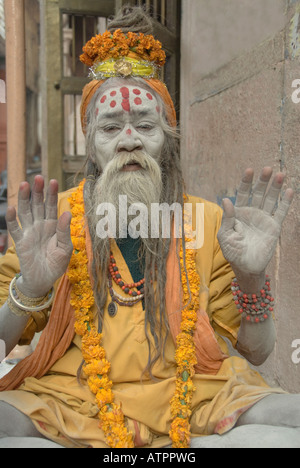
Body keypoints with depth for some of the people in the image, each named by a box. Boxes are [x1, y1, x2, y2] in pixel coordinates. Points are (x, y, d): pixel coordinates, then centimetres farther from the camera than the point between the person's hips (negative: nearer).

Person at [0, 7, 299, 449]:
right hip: (68, 396, 1)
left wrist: (250, 279, -15)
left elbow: (257, 351, 5)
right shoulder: (50, 219, 3)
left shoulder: (208, 221, 4)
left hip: (191, 394, 0)